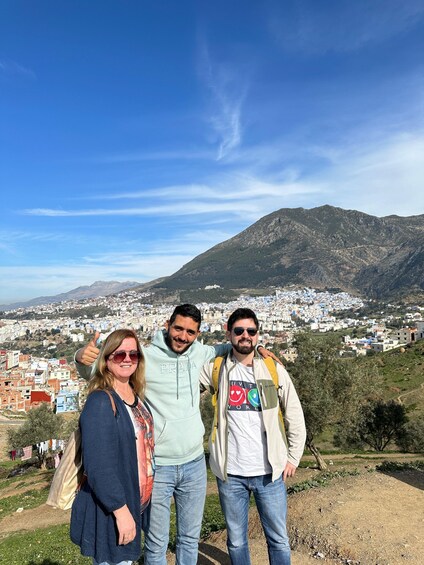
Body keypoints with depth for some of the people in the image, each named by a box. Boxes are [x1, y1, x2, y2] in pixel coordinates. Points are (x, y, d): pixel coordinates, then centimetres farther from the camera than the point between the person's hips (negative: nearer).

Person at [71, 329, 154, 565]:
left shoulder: (137, 397, 4)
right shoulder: (100, 402, -21)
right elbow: (98, 465, -25)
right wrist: (121, 509, -23)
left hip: (135, 503, 8)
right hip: (109, 510, -8)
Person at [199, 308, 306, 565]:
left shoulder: (274, 369, -3)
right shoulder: (216, 368, -3)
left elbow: (295, 416, 3)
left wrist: (293, 457, 2)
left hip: (270, 473, 0)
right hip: (230, 474, 1)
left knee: (279, 540, 14)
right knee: (236, 541, 17)